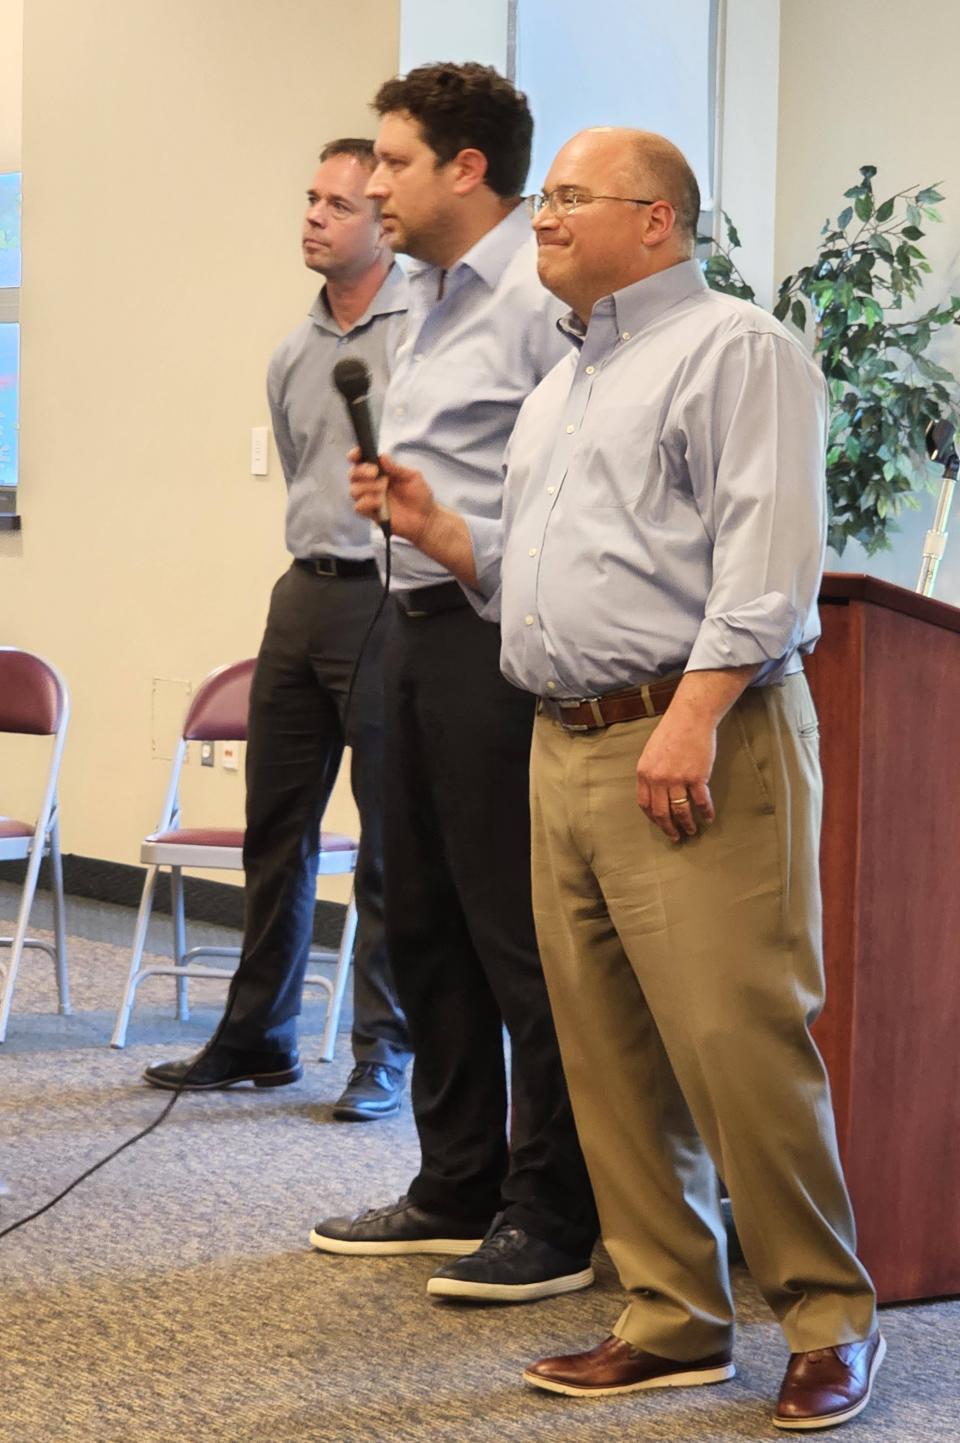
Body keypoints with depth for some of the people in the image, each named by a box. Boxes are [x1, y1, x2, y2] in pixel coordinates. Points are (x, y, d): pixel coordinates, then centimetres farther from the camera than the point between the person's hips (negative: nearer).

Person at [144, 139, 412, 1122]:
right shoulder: (293, 357, 14)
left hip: (389, 600, -7)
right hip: (303, 598, 7)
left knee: (393, 840, 0)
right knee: (274, 830, 10)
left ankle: (384, 1056, 9)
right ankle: (256, 1040, 21)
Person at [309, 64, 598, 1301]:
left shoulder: (541, 300, -15)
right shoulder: (431, 297, 16)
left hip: (501, 637, -10)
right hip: (420, 628, 10)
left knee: (518, 935, -3)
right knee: (425, 922, 15)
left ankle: (554, 1219, 6)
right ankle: (458, 1187, 27)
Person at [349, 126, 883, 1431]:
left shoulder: (732, 349, -3)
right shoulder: (562, 386, 24)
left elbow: (767, 552, -14)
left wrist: (694, 714, -22)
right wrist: (433, 528, 12)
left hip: (700, 741, -9)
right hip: (570, 744, 9)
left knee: (738, 1039, -10)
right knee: (608, 1052, 6)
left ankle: (828, 1317, 1)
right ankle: (676, 1320, 13)